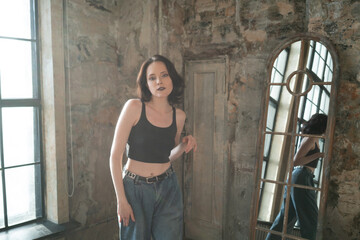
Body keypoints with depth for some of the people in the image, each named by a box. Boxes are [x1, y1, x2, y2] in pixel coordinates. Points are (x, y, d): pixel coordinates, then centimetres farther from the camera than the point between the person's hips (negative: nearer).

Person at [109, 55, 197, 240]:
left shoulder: (179, 116, 1)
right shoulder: (134, 107, -13)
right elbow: (115, 156, -11)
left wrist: (184, 146, -6)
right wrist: (121, 200, -11)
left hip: (168, 189, 4)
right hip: (135, 189, -3)